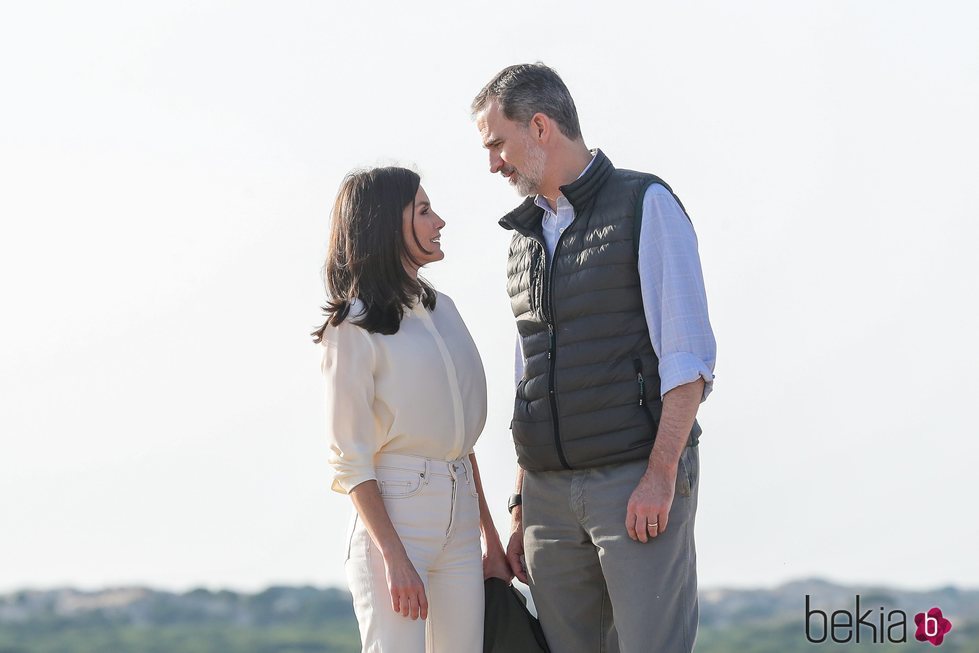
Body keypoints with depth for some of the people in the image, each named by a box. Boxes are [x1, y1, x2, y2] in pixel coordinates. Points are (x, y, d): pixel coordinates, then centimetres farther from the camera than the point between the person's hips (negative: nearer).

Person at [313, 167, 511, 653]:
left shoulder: (442, 310, 14)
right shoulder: (354, 327, -6)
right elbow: (350, 458, -9)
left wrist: (490, 538, 17)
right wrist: (394, 556, -17)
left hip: (459, 514, 7)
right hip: (392, 515, -6)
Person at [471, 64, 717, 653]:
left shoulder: (646, 205, -4)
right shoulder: (529, 234, 18)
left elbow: (688, 355, -11)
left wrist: (661, 475, -20)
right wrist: (523, 511, 16)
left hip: (640, 481, -6)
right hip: (552, 492, 7)